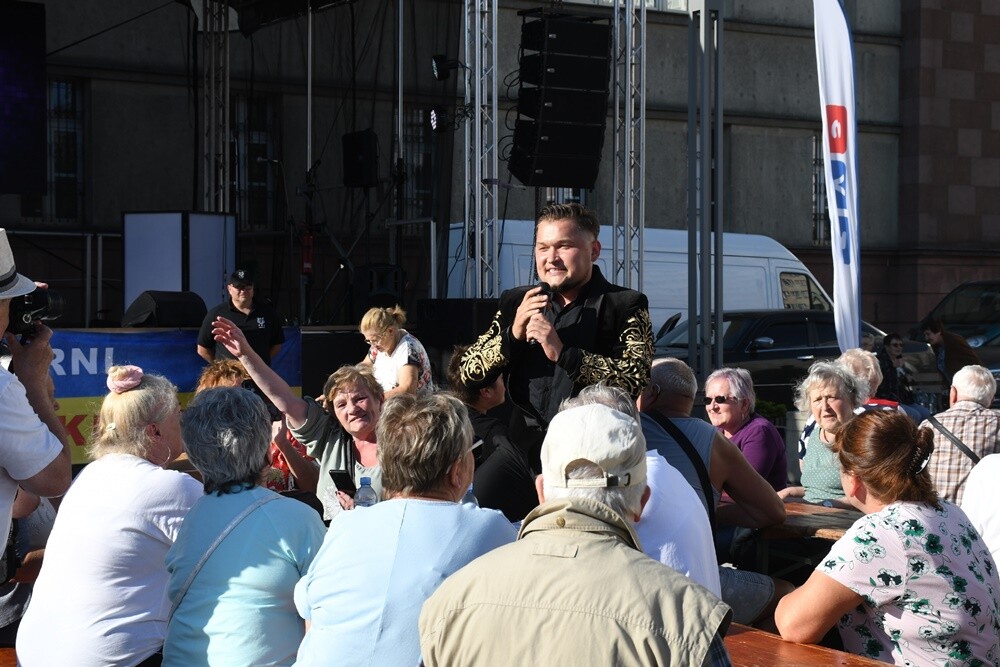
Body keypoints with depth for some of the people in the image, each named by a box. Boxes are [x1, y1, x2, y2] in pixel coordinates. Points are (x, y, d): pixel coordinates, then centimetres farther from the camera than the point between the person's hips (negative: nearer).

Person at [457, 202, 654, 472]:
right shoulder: (515, 302, 14)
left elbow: (638, 379, -14)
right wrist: (513, 335, -7)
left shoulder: (626, 307, 1)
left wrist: (563, 353, -19)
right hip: (525, 453, 3)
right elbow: (468, 369, 10)